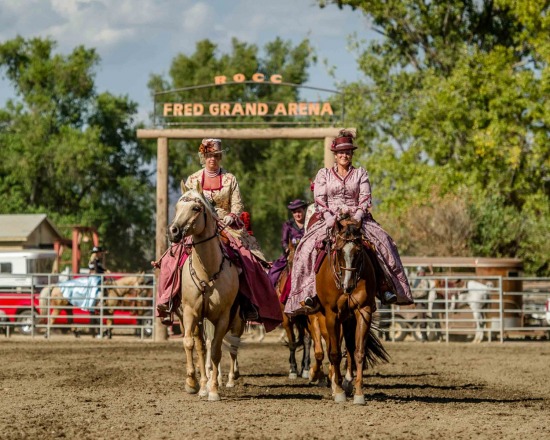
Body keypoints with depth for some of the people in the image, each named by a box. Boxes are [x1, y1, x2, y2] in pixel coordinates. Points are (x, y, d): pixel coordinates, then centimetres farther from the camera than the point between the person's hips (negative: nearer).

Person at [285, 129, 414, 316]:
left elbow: (365, 199, 2)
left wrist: (358, 216, -15)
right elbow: (319, 199, 2)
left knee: (383, 242, -25)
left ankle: (385, 286, -25)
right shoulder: (324, 174, 11)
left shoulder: (361, 173, 12)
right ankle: (310, 291, -30)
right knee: (309, 246, -28)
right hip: (329, 219, 0)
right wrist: (329, 216, -15)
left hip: (357, 218, 0)